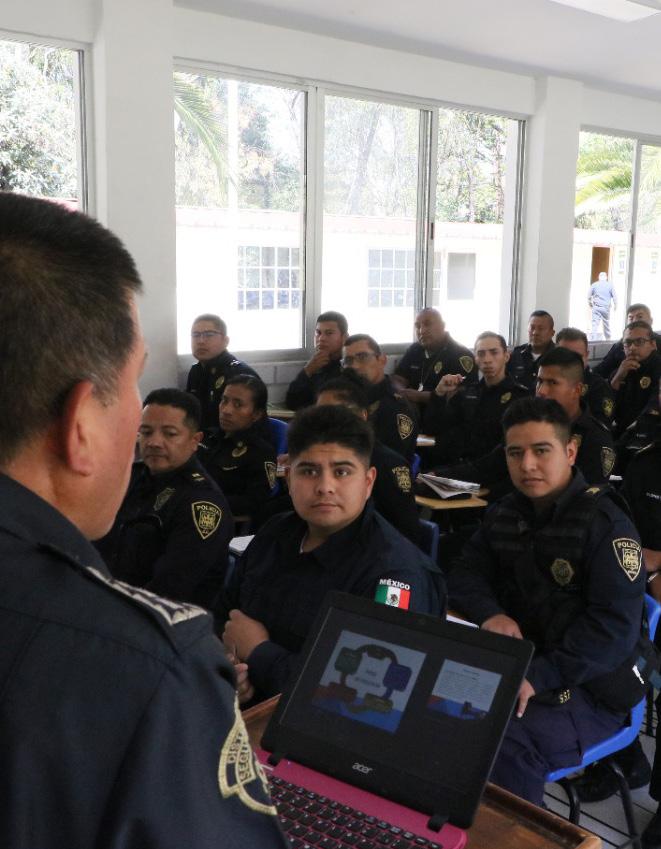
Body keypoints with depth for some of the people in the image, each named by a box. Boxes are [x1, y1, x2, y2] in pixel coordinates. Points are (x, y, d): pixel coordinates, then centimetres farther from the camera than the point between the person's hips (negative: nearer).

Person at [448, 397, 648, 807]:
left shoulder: (606, 525, -16)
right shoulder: (505, 513, 8)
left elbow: (615, 628, -21)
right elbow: (465, 575, 9)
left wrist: (538, 677, -29)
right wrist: (490, 614, -14)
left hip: (589, 686, -6)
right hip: (516, 663, 7)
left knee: (509, 745, -32)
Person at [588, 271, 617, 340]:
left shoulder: (594, 285, 3)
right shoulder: (610, 285, 2)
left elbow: (589, 296, 5)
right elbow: (614, 296, 1)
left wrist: (590, 305, 20)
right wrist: (615, 305, 14)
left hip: (596, 307, 0)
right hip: (606, 308, 1)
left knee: (595, 324, -4)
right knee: (606, 324, 12)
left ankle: (594, 339, -13)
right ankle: (608, 339, 23)